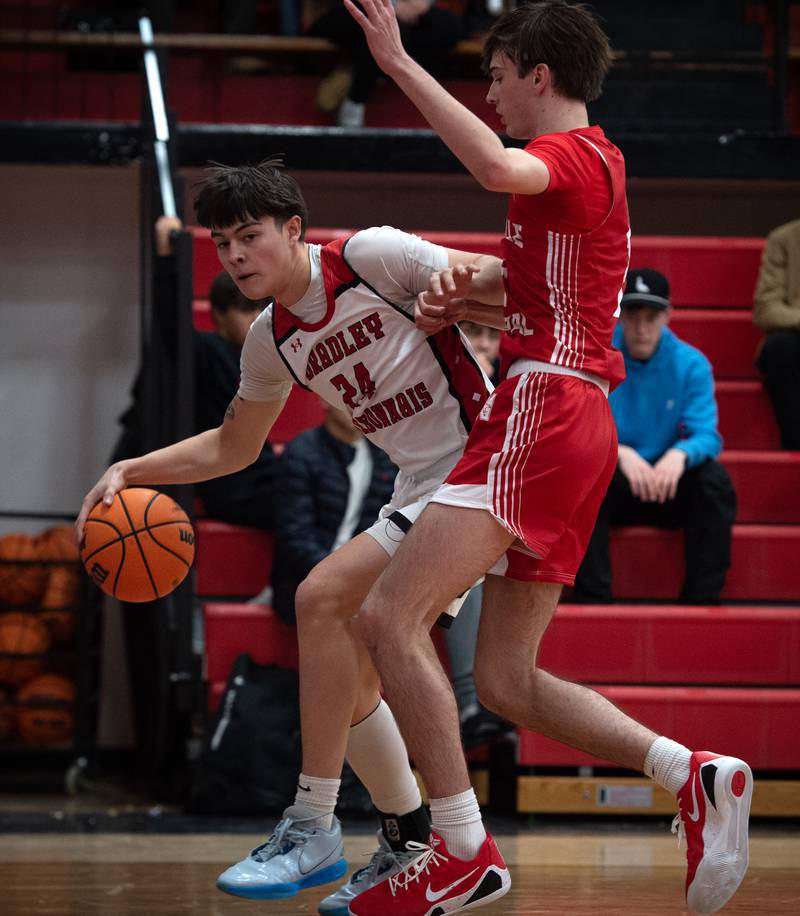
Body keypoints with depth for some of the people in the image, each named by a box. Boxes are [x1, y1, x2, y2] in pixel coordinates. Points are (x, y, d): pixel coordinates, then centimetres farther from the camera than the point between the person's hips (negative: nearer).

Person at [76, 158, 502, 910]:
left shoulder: (371, 256, -11)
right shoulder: (271, 340, 11)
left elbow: (503, 283, -9)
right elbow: (232, 447, 23)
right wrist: (131, 471, 11)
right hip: (418, 487, 9)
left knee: (323, 598, -21)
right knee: (346, 677, 5)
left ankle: (312, 831, -18)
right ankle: (410, 849, 20)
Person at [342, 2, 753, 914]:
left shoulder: (575, 155, -7)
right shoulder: (592, 163, 25)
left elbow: (498, 167, -32)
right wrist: (461, 297, 10)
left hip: (543, 412, -10)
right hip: (569, 424, 10)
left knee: (389, 615, -16)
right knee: (506, 683, 9)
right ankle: (695, 777, 2)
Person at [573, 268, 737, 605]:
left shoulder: (691, 364, -3)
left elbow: (706, 436, -11)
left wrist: (680, 454, -35)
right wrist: (620, 453, -35)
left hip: (667, 487, 1)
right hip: (612, 489, -1)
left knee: (714, 477, -27)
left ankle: (702, 599, -24)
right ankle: (593, 600, -34)